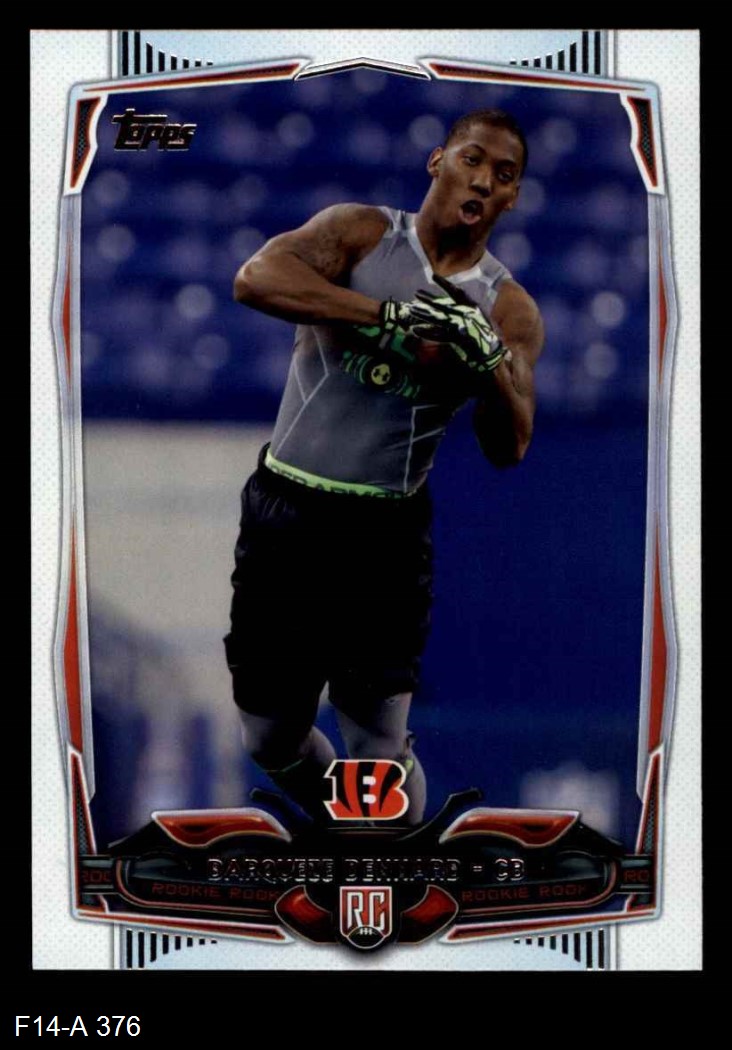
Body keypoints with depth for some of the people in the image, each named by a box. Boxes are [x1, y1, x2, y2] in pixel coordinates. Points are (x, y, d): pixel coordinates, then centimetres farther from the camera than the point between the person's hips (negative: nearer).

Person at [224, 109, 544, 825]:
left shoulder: (509, 311, 1)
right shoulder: (360, 233, -2)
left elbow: (507, 449, -9)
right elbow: (255, 278, -22)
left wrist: (491, 366, -29)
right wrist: (388, 313, -29)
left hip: (384, 534, -1)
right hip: (282, 515, 1)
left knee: (379, 756, -1)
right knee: (271, 740, 13)